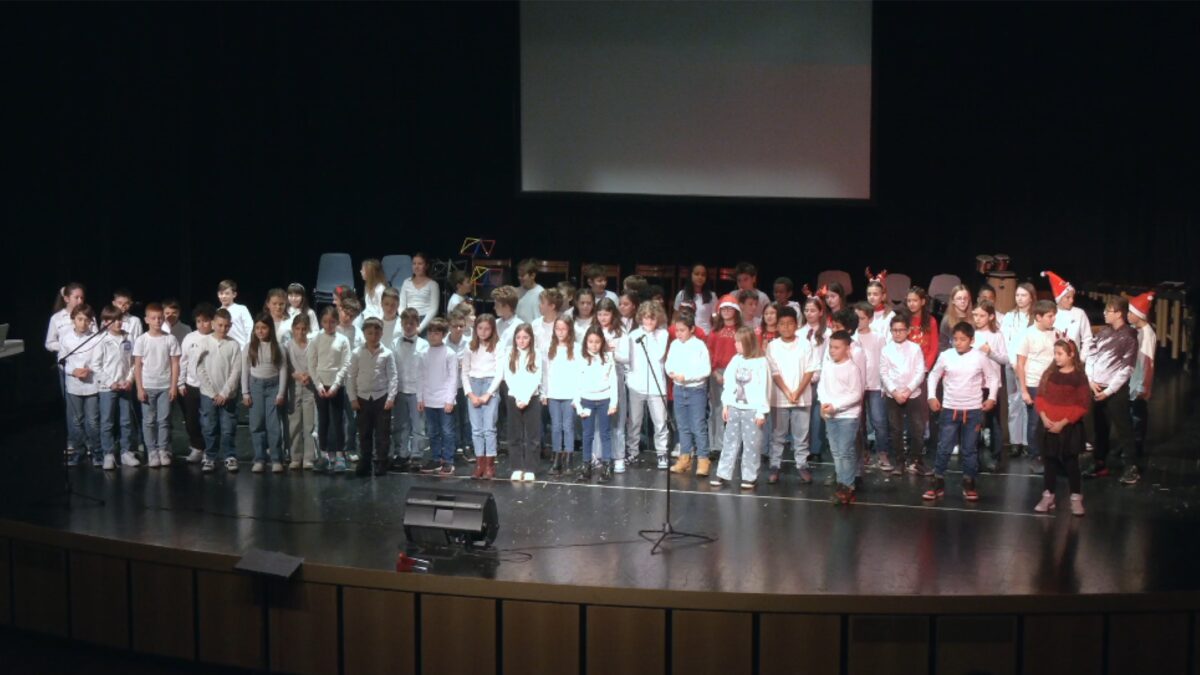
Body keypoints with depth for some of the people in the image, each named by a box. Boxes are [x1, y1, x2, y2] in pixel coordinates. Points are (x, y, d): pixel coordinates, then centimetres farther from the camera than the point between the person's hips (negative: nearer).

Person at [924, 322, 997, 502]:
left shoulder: (980, 357, -6)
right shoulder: (945, 356, -4)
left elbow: (992, 377, 7)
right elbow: (933, 375, 9)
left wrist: (992, 397, -4)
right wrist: (932, 396, 0)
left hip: (973, 411, 0)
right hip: (950, 409, 0)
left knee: (970, 450, 9)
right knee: (943, 448, 0)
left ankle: (969, 483, 20)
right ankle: (938, 483, 8)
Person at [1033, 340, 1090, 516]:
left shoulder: (1079, 377, -8)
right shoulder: (1049, 374, 5)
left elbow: (1082, 405, -11)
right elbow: (1040, 397, 5)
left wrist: (1063, 423, -16)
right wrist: (1044, 418, -10)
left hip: (1069, 427, -4)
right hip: (1048, 426, 4)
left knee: (1071, 463, 2)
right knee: (1050, 461, 10)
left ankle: (1076, 498, 10)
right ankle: (1048, 496, 17)